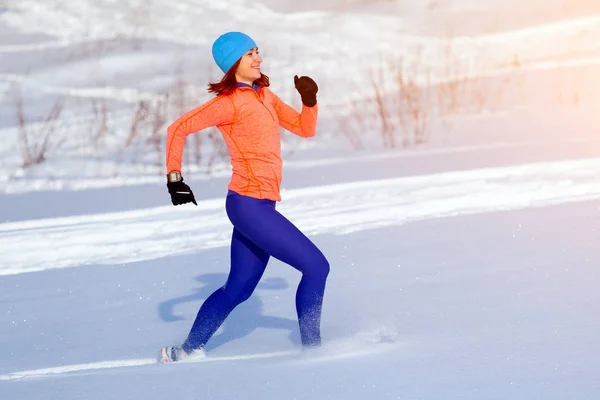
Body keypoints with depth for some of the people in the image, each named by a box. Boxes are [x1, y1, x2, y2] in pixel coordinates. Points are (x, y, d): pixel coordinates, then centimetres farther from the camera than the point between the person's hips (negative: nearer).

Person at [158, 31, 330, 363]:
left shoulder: (264, 96, 15)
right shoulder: (230, 102, -11)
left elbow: (305, 128, 16)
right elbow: (179, 128, -9)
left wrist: (310, 100, -2)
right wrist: (174, 177, -10)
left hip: (258, 205, 9)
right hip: (250, 204, -9)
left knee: (238, 289, 15)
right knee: (316, 266, -7)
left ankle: (186, 351, 22)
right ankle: (311, 347, 2)